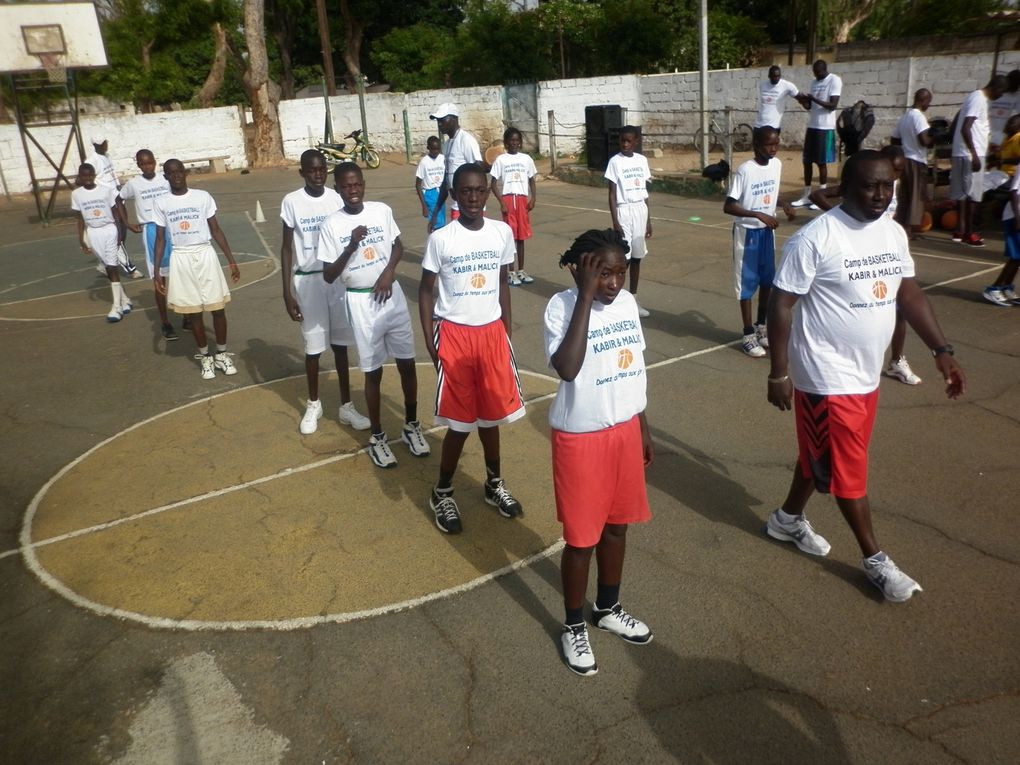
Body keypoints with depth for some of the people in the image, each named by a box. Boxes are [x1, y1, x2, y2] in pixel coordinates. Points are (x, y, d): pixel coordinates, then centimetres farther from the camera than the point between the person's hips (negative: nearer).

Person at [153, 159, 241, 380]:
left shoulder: (203, 197, 0)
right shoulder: (161, 204, 1)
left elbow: (216, 230, 4)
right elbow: (160, 239, 5)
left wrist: (231, 260, 1)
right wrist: (157, 271, 0)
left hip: (205, 255, 0)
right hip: (181, 259, 1)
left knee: (218, 308, 3)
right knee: (194, 312, 7)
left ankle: (222, 354, 19)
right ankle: (205, 356, 21)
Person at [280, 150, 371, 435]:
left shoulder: (337, 198, 1)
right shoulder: (292, 202, -5)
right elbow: (287, 247, -2)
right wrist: (287, 292, -6)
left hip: (338, 278, 2)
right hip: (307, 280, -2)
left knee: (340, 344, 9)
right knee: (313, 346, 7)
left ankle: (346, 406, 20)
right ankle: (313, 405, 26)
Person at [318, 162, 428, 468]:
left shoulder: (382, 211, -2)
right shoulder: (331, 225, -9)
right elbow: (328, 276, -10)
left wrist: (388, 272, -8)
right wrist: (351, 247, -24)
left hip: (392, 294, 3)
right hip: (361, 302, -3)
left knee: (407, 363, 9)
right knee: (373, 371, 6)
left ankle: (411, 425, 28)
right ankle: (377, 435, 22)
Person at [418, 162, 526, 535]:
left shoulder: (503, 232, 1)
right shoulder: (440, 239, -8)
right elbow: (426, 289, -1)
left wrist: (506, 329, 11)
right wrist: (429, 340, -6)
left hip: (491, 333, 3)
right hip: (454, 334, -3)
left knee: (490, 414, 15)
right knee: (459, 421, 3)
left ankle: (494, 484, 34)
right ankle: (442, 493, 22)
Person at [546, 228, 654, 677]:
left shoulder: (627, 303, 1)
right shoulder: (562, 306, -18)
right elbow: (567, 368, -35)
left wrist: (643, 429, 15)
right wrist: (585, 295, -31)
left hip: (624, 431, 6)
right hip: (581, 438, -6)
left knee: (617, 525, 19)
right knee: (582, 537, 6)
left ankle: (608, 610, 41)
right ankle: (573, 627, 28)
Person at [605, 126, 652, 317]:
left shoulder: (642, 160, 8)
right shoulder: (615, 161, -6)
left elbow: (644, 192, 12)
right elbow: (612, 194, -8)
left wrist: (648, 219, 11)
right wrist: (615, 222, -14)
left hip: (640, 210, 5)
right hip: (624, 211, -5)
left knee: (637, 256, 9)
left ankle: (633, 299, 18)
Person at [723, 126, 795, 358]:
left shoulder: (777, 165, 2)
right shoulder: (745, 171, -19)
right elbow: (728, 206, -22)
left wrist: (784, 205, -2)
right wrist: (759, 215, -28)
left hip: (767, 231, 7)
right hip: (747, 232, -7)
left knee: (767, 280, 13)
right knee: (747, 282, 1)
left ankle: (761, 327, 30)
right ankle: (748, 335, 11)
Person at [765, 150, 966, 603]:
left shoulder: (894, 233, 4)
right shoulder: (815, 238, -19)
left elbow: (909, 293, 12)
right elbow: (781, 304, -17)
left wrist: (941, 351, 5)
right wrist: (778, 372, -16)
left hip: (866, 374, 8)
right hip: (827, 378, -7)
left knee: (822, 455, 21)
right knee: (848, 469, 4)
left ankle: (788, 519, 42)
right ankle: (875, 560, 19)